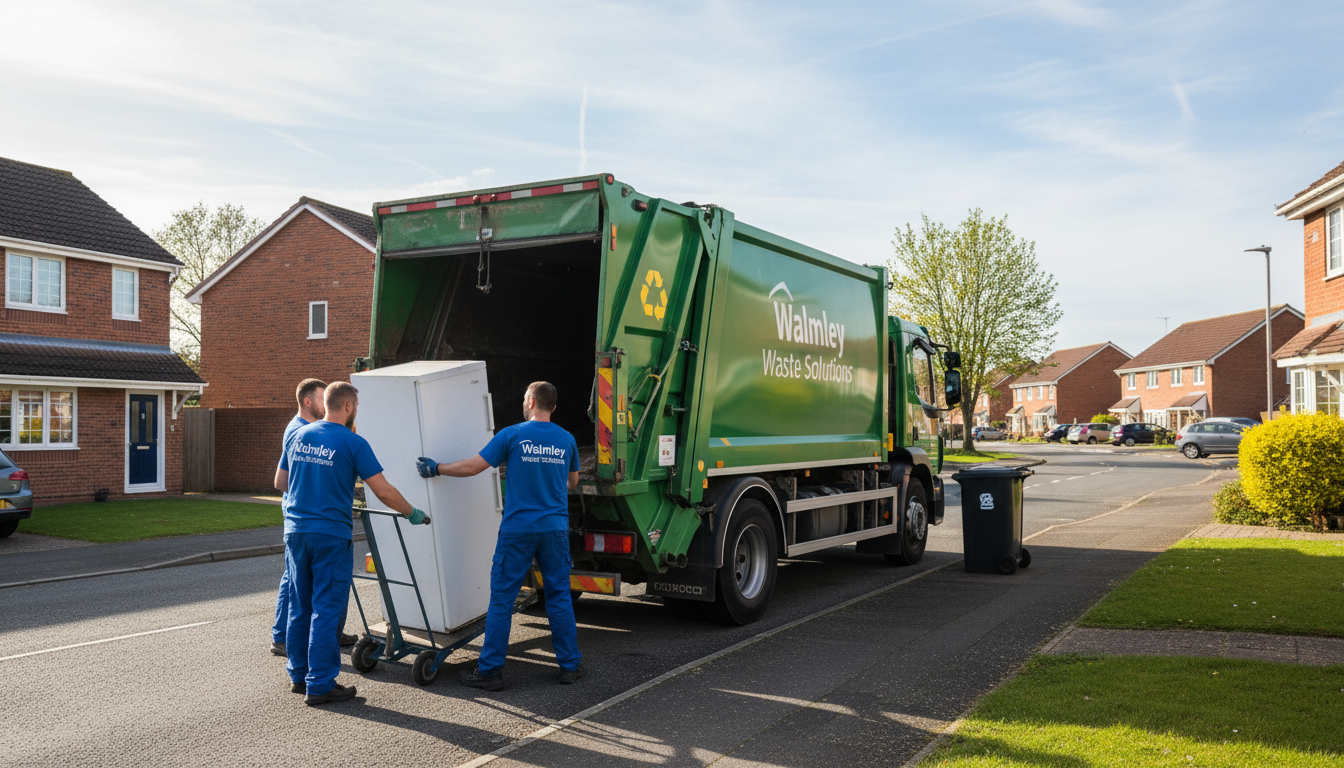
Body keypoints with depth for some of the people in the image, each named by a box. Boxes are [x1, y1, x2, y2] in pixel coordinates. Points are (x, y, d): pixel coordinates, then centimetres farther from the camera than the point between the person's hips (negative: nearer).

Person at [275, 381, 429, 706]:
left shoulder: (299, 436, 7)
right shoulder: (353, 443, -10)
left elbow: (280, 482, 18)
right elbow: (384, 491, -11)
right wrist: (413, 514, 3)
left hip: (296, 532, 6)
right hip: (331, 536, -6)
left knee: (299, 607, 16)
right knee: (325, 610, 0)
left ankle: (299, 676, 26)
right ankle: (320, 685, 3)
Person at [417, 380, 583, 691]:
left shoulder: (512, 435, -6)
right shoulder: (567, 440, 6)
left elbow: (473, 467, -6)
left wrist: (436, 468, 9)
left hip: (518, 530, -3)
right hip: (556, 529, 3)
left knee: (501, 598, 4)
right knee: (559, 596, 11)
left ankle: (490, 670, 9)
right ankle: (570, 666, 16)